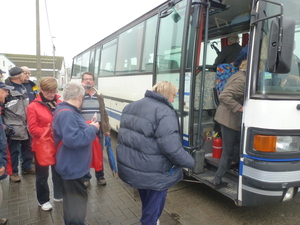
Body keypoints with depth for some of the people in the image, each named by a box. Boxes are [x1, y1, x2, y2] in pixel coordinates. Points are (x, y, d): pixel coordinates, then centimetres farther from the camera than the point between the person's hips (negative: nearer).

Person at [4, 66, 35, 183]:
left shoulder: (23, 88, 13)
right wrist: (5, 125, -14)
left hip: (25, 125, 8)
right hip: (14, 127, -7)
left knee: (27, 147, 17)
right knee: (13, 150, 5)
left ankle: (27, 167, 33)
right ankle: (13, 172, 19)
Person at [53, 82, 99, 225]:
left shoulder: (67, 111, 8)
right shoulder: (66, 113, -27)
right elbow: (73, 139, -35)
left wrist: (89, 127, 7)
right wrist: (93, 129, -24)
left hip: (73, 164, 11)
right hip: (72, 165, -11)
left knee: (72, 199, 29)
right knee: (76, 201, 3)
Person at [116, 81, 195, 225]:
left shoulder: (131, 106, 7)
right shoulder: (165, 113, -20)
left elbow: (123, 135, 15)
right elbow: (172, 148, -25)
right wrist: (190, 162, -8)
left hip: (127, 166, 8)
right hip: (152, 172, -8)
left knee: (146, 200, 32)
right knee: (154, 203, 18)